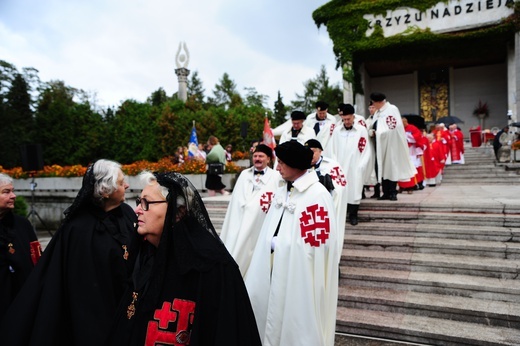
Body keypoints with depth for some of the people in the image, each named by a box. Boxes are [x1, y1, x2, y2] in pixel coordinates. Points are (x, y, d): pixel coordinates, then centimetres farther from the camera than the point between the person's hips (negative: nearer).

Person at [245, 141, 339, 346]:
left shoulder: (317, 195, -16)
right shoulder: (282, 192, 8)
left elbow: (318, 244, -19)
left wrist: (276, 244, -12)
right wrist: (271, 244, -7)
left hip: (299, 276, -7)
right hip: (276, 270, 7)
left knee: (296, 327, 9)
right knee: (275, 319, 18)